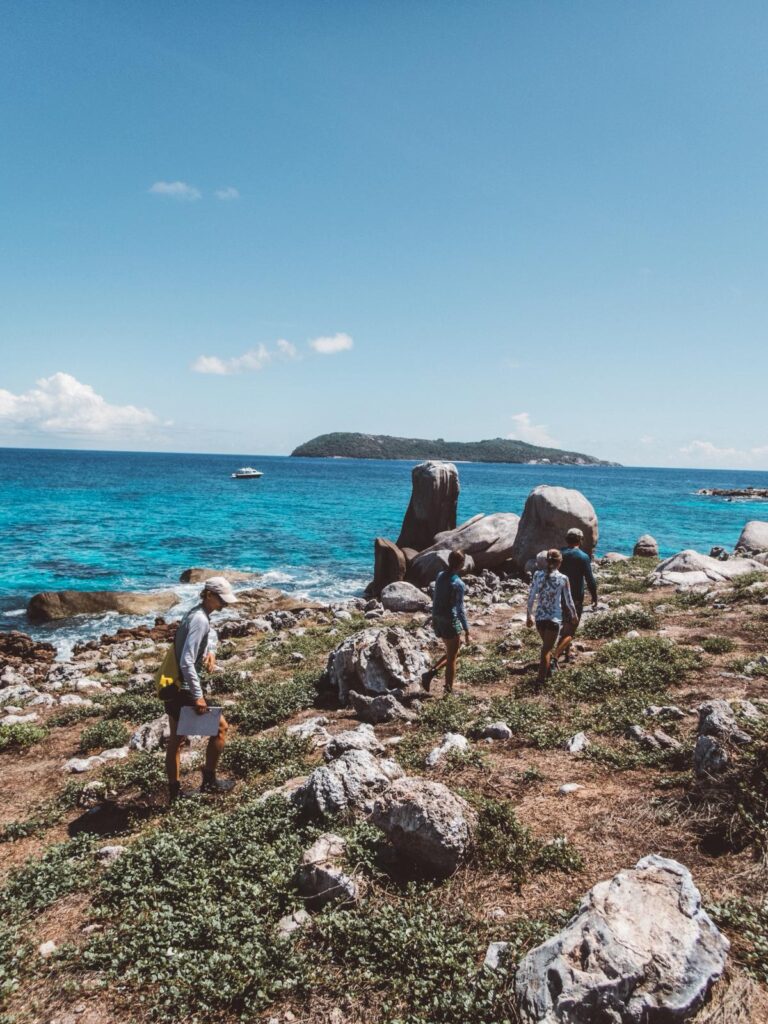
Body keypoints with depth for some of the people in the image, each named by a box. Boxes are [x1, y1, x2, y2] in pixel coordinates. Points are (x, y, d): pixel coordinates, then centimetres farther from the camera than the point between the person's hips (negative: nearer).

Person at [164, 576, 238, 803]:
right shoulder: (200, 620, -22)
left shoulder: (196, 614, 8)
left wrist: (209, 652, 3)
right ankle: (209, 781, 17)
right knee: (220, 727, 5)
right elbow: (187, 662, -27)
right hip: (184, 690, -9)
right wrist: (198, 696, -23)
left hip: (172, 687, 9)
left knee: (175, 740, 17)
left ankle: (174, 792, 27)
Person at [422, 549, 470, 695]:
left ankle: (431, 672, 10)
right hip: (451, 623, -7)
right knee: (452, 658, 8)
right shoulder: (458, 583, -19)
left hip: (438, 621, 7)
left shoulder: (440, 576, 3)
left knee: (452, 653, 23)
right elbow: (460, 609, -16)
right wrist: (466, 630, -9)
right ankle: (448, 690, 17)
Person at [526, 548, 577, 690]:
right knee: (546, 649, 5)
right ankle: (540, 680, 5)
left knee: (546, 645, 26)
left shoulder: (538, 574, -5)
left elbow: (531, 597, -2)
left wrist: (529, 615, 10)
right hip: (554, 618, -3)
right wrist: (574, 614, 16)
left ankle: (547, 670, 44)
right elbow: (568, 601, -2)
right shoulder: (563, 579, -11)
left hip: (539, 617, 3)